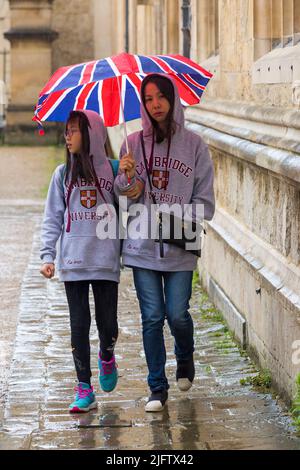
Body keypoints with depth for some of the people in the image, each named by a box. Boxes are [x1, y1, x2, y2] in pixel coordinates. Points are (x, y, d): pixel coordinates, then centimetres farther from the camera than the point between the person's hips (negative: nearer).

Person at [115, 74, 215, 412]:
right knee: (152, 317, 1)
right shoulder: (134, 144, 5)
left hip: (180, 245, -1)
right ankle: (157, 388, 13)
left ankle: (185, 359, 31)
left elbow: (205, 203, 1)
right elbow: (121, 197, 7)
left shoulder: (194, 145, 0)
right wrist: (126, 177, -13)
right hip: (142, 244, 1)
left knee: (177, 314, -2)